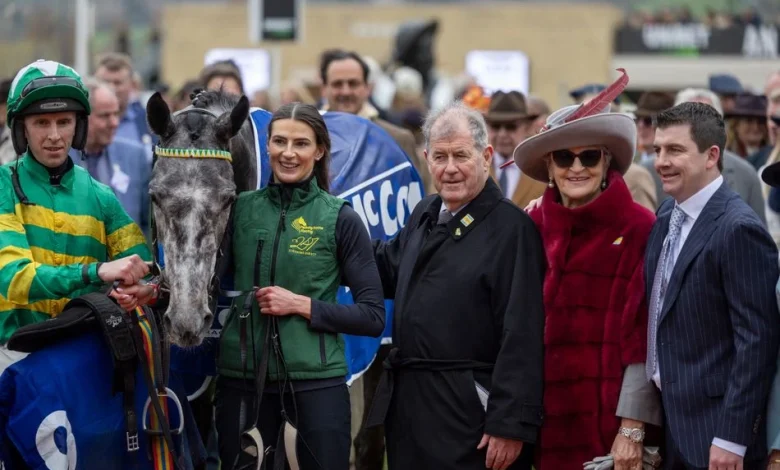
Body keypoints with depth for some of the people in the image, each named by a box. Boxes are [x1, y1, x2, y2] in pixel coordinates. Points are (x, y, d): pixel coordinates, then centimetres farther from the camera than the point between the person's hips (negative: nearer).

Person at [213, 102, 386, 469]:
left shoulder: (340, 219, -3)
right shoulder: (241, 208, 4)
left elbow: (373, 316, -4)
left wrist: (303, 305, -14)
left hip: (316, 380, -2)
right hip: (240, 376, 3)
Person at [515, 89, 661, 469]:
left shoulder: (637, 228, -6)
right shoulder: (533, 227, 5)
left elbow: (644, 339, -8)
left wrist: (633, 430, -12)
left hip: (611, 419, -3)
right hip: (550, 420, 3)